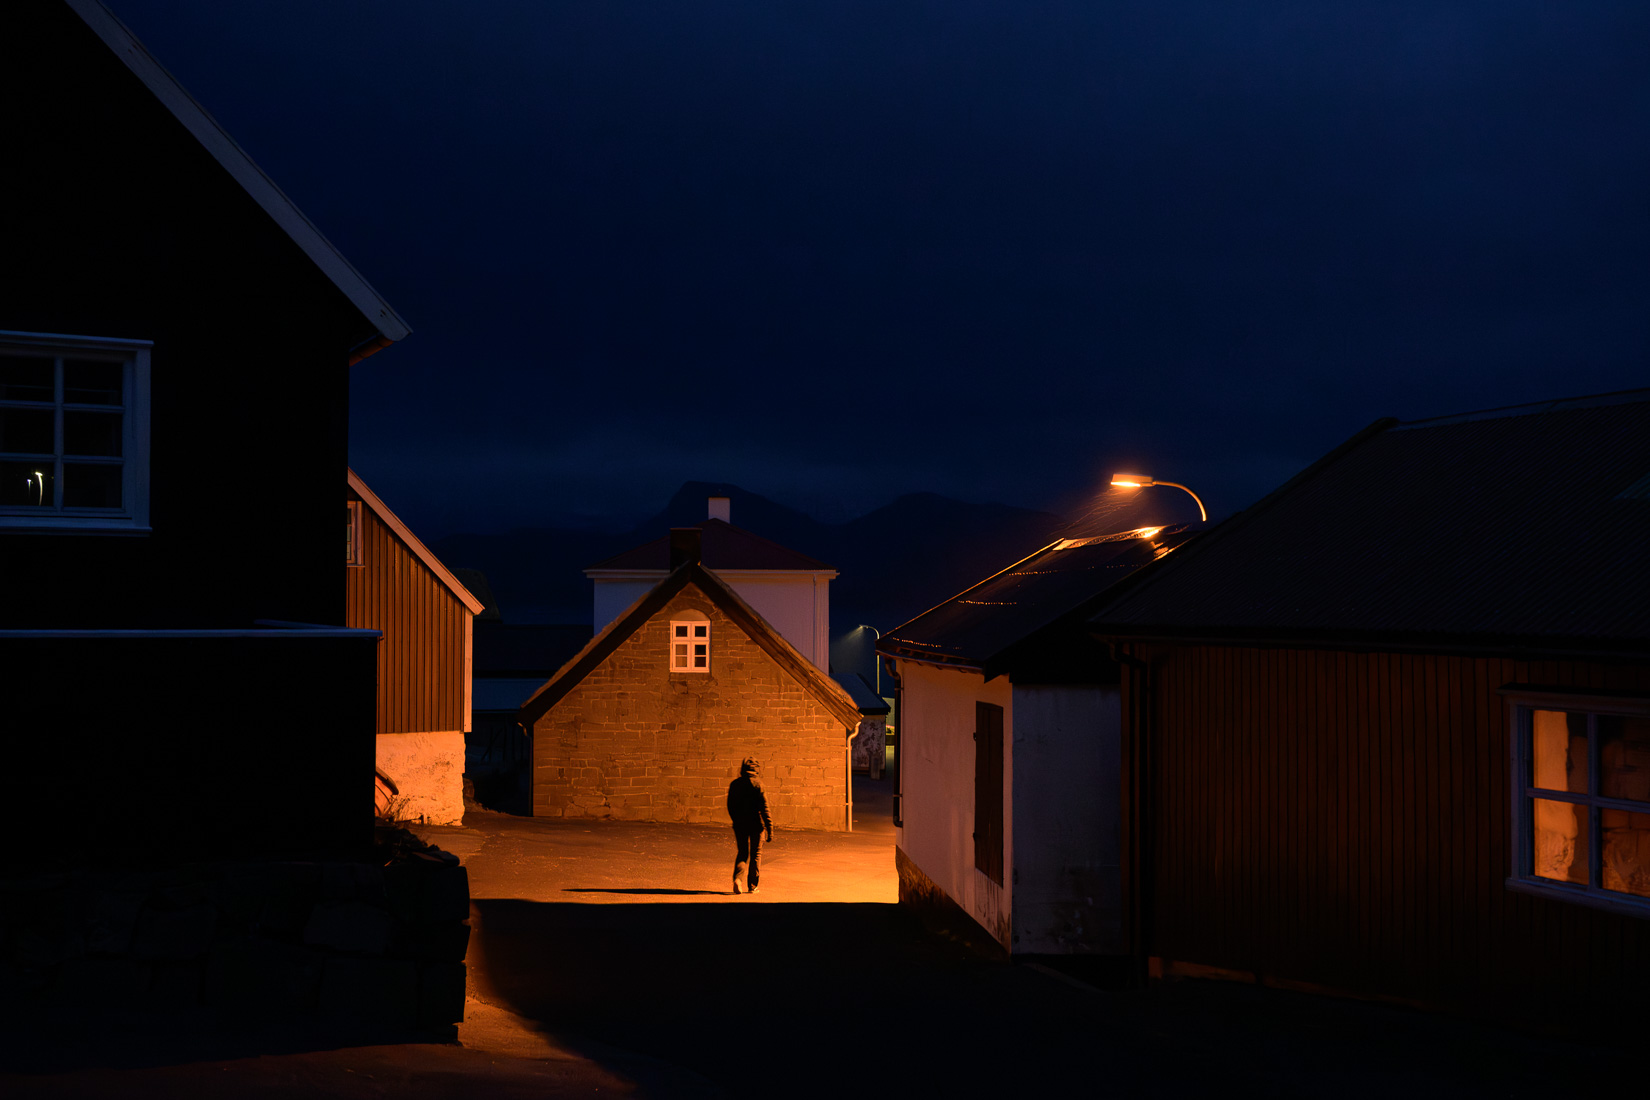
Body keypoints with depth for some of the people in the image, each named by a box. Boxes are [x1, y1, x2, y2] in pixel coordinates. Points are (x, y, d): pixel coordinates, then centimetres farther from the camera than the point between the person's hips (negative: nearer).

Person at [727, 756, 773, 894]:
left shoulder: (734, 784, 1)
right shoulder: (758, 784, -12)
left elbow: (730, 807, 9)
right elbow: (764, 808, -14)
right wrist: (770, 830, -13)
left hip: (739, 825, 3)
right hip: (756, 824, -3)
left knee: (742, 853, 14)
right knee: (756, 854, 11)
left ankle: (737, 876, -12)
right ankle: (752, 885, 13)